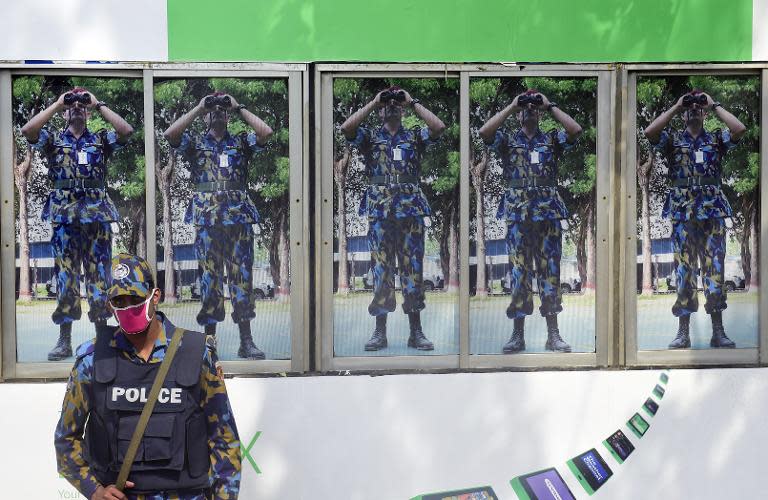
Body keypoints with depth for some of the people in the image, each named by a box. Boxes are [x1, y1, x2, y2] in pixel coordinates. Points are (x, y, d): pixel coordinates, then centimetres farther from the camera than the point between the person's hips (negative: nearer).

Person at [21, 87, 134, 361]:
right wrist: (57, 104, -4)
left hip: (97, 215, 0)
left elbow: (126, 130, -7)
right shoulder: (54, 140, 10)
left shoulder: (101, 140, 11)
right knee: (65, 277, 1)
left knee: (99, 276, 1)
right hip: (64, 215, 0)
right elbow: (27, 130, -8)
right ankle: (64, 340, 6)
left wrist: (98, 104, -2)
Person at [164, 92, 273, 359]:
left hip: (239, 217, 1)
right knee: (209, 277, 2)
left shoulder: (241, 142, 12)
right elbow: (169, 134, -8)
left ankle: (246, 340, 3)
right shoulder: (195, 143, 10)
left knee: (242, 277, 0)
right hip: (207, 219, -1)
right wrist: (198, 108, -1)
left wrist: (239, 108, 2)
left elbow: (265, 132, -5)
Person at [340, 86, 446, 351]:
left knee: (413, 269, 2)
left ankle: (416, 331, 7)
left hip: (411, 210, 1)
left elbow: (438, 127, -8)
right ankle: (380, 332, 6)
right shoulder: (370, 138, 9)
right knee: (381, 270, 1)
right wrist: (373, 102, -5)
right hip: (379, 212, -1)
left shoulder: (415, 137, 11)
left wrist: (413, 102, -3)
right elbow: (346, 128, -10)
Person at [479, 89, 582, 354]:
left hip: (549, 213, 1)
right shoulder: (508, 139, 9)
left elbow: (575, 130, -7)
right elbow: (484, 132, -10)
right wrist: (511, 106, -3)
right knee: (519, 272, 0)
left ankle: (553, 334, 6)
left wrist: (550, 105, -1)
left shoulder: (552, 139, 11)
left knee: (550, 272, 2)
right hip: (517, 213, -1)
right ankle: (518, 334, 5)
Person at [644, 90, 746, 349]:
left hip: (713, 211, 1)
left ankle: (718, 331, 5)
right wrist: (676, 106, -3)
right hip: (682, 212, -1)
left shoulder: (716, 139, 11)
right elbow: (649, 132, -11)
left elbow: (740, 129, -8)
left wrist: (714, 104, 0)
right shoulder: (673, 138, 8)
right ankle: (683, 332, 2)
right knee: (684, 271, -1)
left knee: (715, 270, 0)